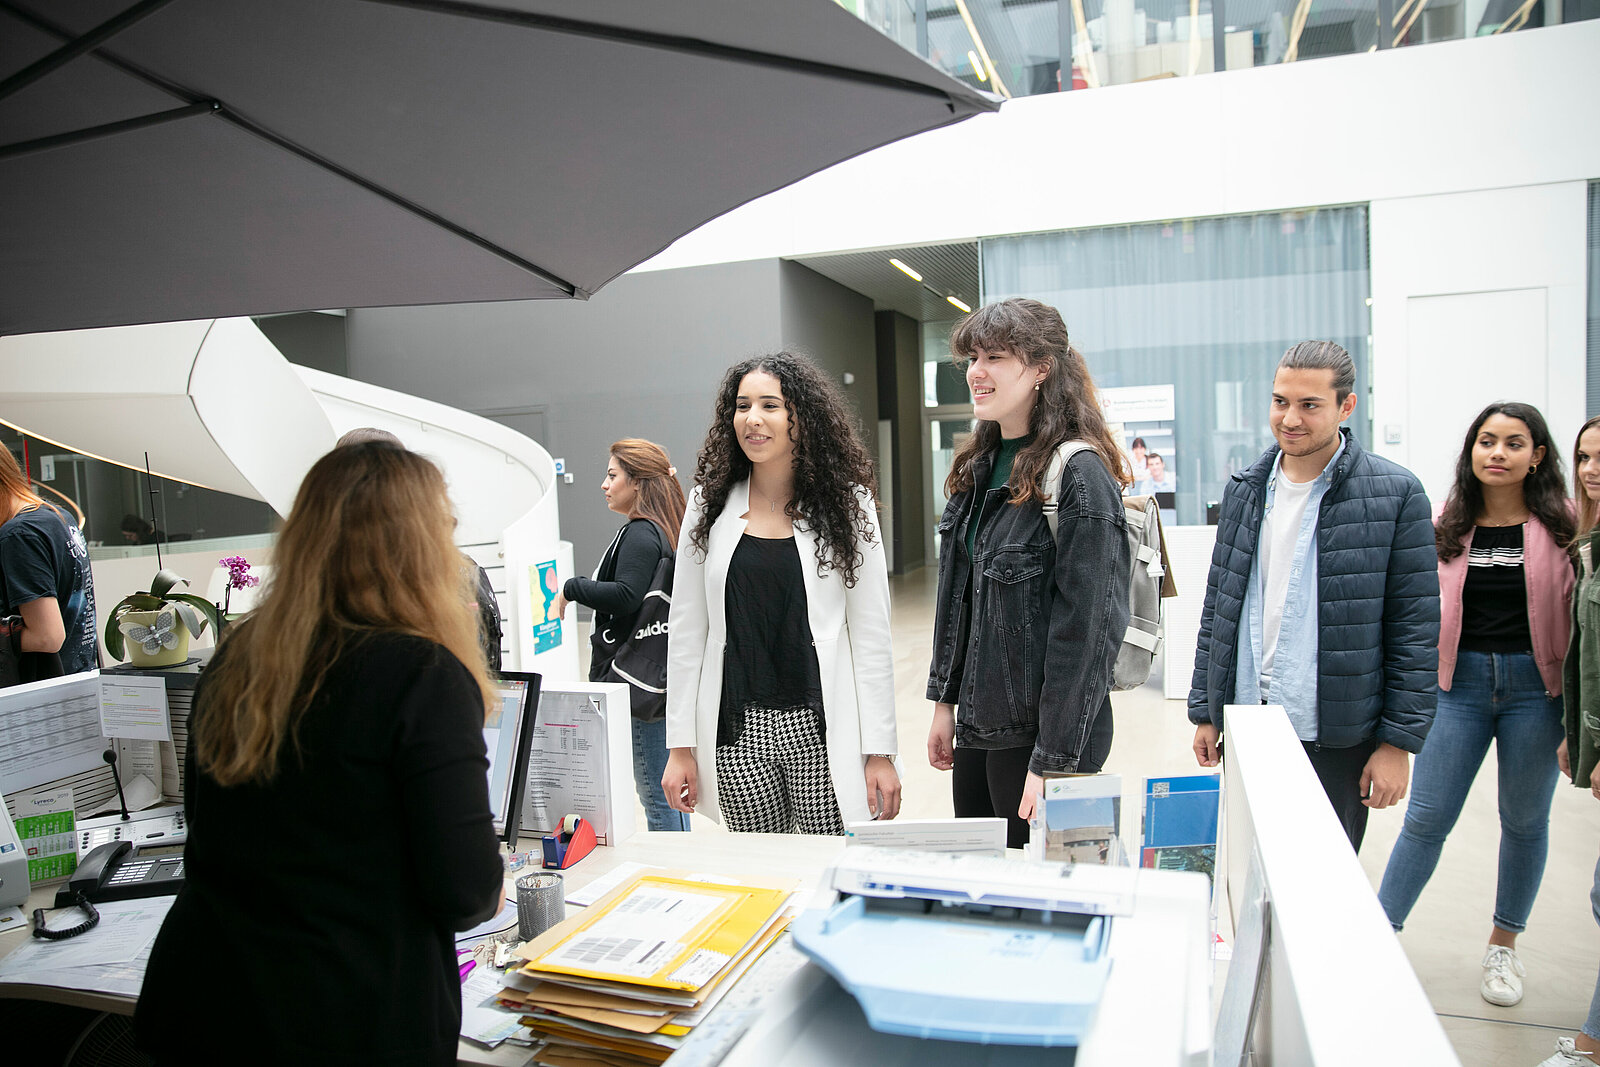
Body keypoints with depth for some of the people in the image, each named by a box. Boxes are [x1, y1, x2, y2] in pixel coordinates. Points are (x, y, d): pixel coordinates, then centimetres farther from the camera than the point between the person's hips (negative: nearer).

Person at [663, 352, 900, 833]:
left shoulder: (846, 503, -1)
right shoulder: (711, 504, 4)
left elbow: (871, 634, -1)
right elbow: (686, 630, 6)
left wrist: (880, 751, -4)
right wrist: (680, 745, 4)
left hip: (821, 729, -2)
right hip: (736, 729, 2)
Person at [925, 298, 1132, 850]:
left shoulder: (1079, 476, -17)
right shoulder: (978, 467, 8)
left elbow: (1085, 631, -20)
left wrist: (1053, 760, -20)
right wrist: (944, 701, 12)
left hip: (1037, 735, -7)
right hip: (977, 725, 8)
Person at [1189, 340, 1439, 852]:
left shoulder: (1395, 493, -6)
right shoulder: (1244, 490, 6)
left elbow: (1416, 628, -6)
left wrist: (1398, 740, -8)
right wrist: (1205, 710, 9)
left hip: (1337, 739, -3)